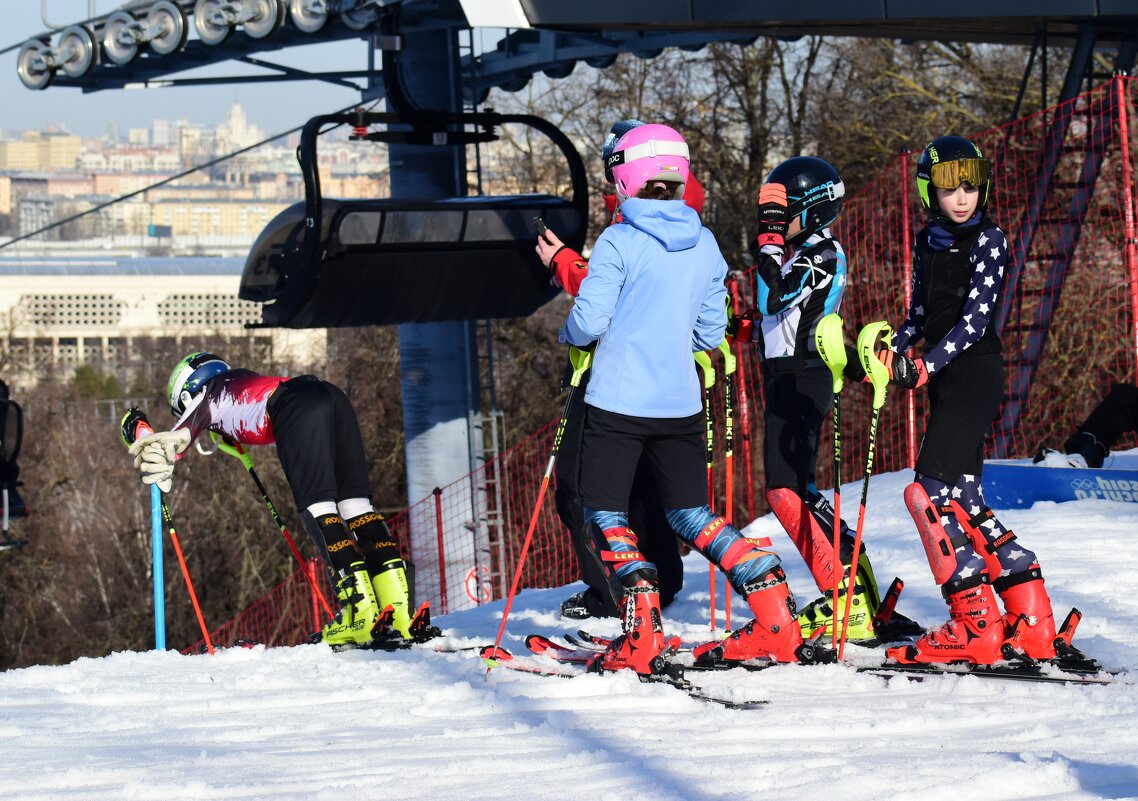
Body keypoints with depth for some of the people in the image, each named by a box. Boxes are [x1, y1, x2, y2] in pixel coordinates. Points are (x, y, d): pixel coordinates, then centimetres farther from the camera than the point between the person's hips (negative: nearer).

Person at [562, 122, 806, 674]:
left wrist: (570, 333, 9)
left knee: (604, 514, 4)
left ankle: (641, 634, -12)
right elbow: (711, 332, 10)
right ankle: (775, 618, 4)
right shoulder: (704, 244, 6)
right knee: (691, 514, 16)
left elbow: (589, 322, -14)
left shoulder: (619, 242, -11)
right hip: (681, 403, 5)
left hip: (619, 401, -5)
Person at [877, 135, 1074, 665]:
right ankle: (1031, 623, 11)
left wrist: (927, 366, -27)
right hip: (945, 380, 8)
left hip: (976, 374, -8)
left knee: (931, 492, -16)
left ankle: (975, 625, -16)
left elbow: (975, 318, -17)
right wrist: (893, 349, -1)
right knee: (963, 500, 8)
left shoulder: (988, 241, -8)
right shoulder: (928, 243, 14)